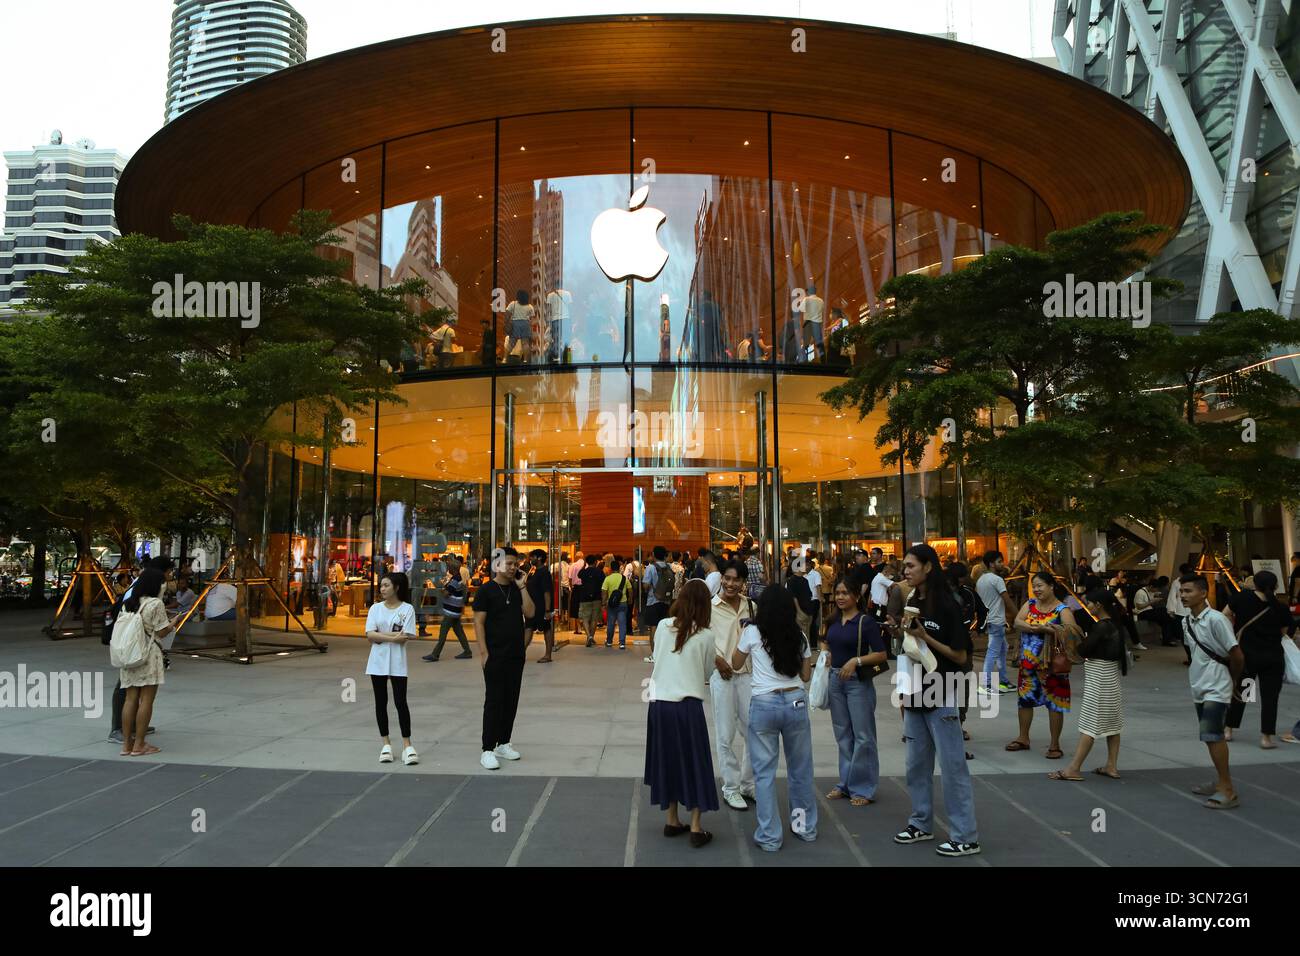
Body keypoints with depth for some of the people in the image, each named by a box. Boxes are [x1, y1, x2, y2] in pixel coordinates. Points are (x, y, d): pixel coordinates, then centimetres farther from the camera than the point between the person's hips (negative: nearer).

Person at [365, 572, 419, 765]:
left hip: (397, 663, -3)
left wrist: (380, 635, -12)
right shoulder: (375, 608, 4)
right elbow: (370, 635, -8)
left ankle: (407, 746, 2)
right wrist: (392, 636, -17)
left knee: (400, 703, -4)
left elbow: (403, 638, -12)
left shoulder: (407, 609, -4)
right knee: (381, 703, 8)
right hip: (377, 662, 3)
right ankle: (386, 744, 18)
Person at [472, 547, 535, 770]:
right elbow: (479, 622, -10)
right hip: (495, 656, -6)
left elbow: (530, 613, -2)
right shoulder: (486, 591, -7)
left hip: (516, 655, 6)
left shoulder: (517, 590, 9)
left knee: (511, 701, 11)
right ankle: (487, 750, 2)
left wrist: (522, 586, -8)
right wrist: (484, 652, -15)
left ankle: (503, 743, 23)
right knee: (494, 701, -4)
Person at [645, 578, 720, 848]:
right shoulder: (706, 636, -6)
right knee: (694, 763, 9)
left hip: (659, 703, 3)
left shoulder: (662, 626, 0)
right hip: (688, 705, -3)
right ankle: (696, 828, 11)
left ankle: (672, 821, 26)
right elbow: (707, 673, 6)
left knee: (668, 760, 17)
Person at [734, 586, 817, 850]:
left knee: (764, 772, 5)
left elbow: (736, 664, 12)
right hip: (796, 702, 3)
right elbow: (806, 675, 11)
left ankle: (769, 836, 7)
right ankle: (806, 826, 30)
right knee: (801, 768, 17)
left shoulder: (752, 632, -2)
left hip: (764, 704, -3)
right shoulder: (799, 635, 5)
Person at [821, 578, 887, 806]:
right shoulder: (833, 620, 6)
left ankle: (863, 788, 10)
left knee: (862, 735, 0)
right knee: (842, 734, 14)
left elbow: (881, 654, -13)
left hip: (858, 681, -6)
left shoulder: (866, 621, -10)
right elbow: (825, 642, 24)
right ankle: (846, 783, 25)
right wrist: (825, 654, 4)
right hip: (835, 679, 6)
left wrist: (856, 661, -23)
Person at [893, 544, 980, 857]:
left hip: (941, 696, -7)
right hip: (915, 694, 7)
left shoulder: (945, 605, -12)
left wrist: (924, 637, -19)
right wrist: (903, 690, 10)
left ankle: (965, 837, 6)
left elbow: (961, 656, -12)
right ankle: (921, 824, 27)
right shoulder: (913, 604, 9)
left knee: (952, 766, -1)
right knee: (917, 764, 14)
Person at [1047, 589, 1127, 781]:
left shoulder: (1101, 627, -20)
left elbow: (1083, 650, -21)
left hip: (1099, 678, -10)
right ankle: (1112, 766, 20)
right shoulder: (1113, 624, 7)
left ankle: (1074, 769, -4)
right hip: (1111, 677, 10)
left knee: (1089, 724, -7)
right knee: (1112, 722, 13)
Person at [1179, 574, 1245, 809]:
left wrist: (1234, 682, -2)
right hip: (1199, 688, 8)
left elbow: (1237, 656, -14)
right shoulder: (1186, 622, 6)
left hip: (1216, 689, -8)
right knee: (1211, 736, 15)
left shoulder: (1215, 619, -18)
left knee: (1212, 735, -15)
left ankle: (1228, 791, -8)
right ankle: (1221, 783, 27)